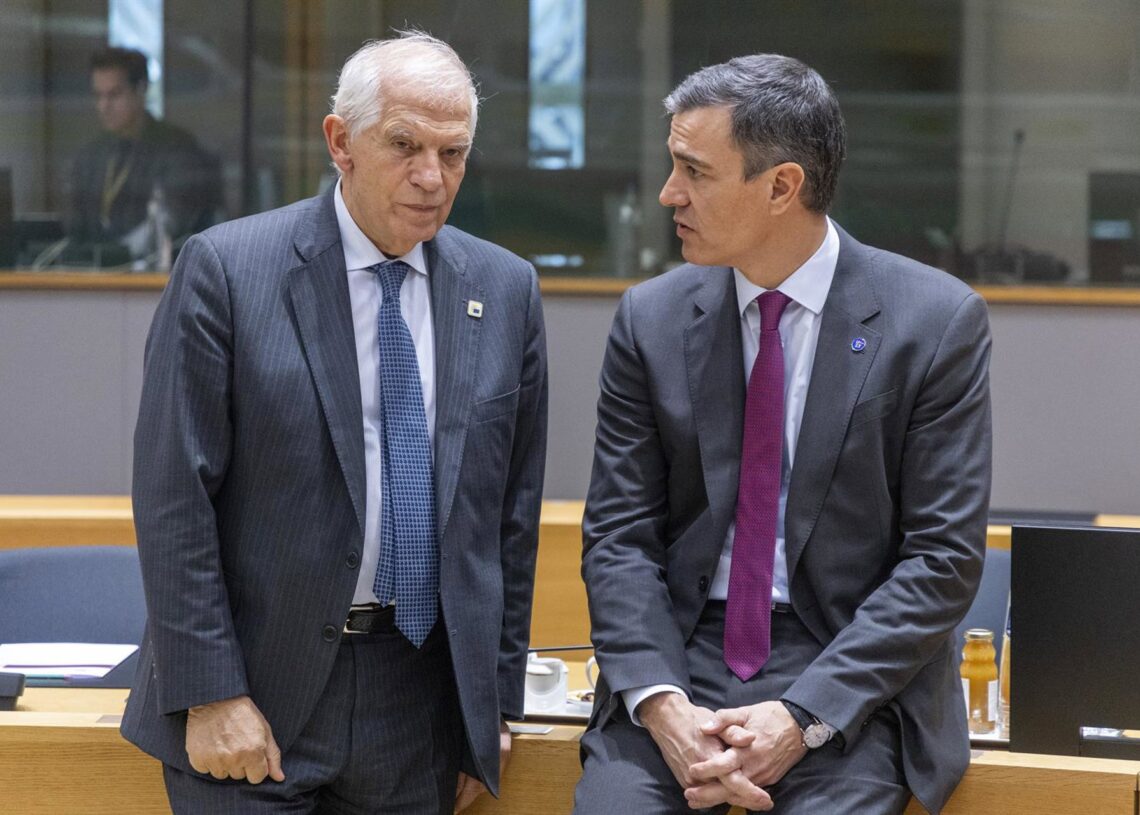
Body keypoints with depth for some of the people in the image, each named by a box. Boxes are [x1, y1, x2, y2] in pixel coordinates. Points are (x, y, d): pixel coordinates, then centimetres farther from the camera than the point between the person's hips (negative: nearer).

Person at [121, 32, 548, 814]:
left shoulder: (505, 289, 5)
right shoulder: (224, 270, -7)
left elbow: (512, 508, 10)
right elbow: (174, 498, -8)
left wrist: (497, 702, 9)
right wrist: (210, 694, -12)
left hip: (424, 700, 3)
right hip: (256, 693, -3)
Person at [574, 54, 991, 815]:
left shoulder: (939, 322, -5)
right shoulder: (651, 319, 4)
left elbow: (943, 558, -6)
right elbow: (619, 536, 3)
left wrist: (802, 718, -15)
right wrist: (661, 705, -13)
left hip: (854, 676, -2)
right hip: (681, 659, 2)